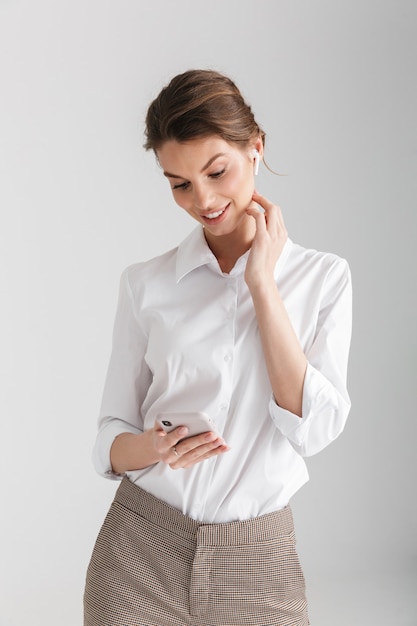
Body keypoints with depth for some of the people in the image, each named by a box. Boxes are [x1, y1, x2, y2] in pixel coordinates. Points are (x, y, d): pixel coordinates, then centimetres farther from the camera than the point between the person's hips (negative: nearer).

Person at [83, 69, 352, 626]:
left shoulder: (322, 277, -1)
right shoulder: (146, 283, 0)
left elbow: (313, 429, -12)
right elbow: (111, 442, 2)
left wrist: (262, 284, -12)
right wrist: (154, 448, -20)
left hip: (256, 562, 0)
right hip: (140, 547, 1)